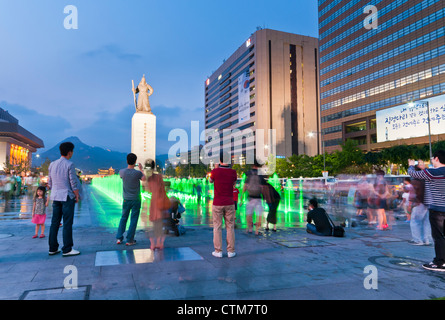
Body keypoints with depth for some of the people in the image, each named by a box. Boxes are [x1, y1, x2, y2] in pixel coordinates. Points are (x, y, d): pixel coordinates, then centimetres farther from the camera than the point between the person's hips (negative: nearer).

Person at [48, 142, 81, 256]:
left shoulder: (52, 164, 9)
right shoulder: (69, 165, -10)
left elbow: (50, 183, 14)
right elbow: (74, 183, -11)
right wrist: (77, 196, -2)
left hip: (55, 197, 7)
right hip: (67, 196, -6)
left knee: (54, 223, 10)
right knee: (67, 223, -3)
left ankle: (53, 248, 16)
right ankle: (67, 249, 0)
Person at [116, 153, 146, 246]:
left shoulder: (122, 171, -8)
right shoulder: (137, 173, -17)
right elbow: (144, 179, 3)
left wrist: (129, 167, 23)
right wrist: (141, 169, 14)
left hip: (126, 199, 3)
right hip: (136, 199, -3)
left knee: (123, 218, 17)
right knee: (133, 219, 5)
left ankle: (119, 238, 19)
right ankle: (129, 240, 9)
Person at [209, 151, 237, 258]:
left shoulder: (215, 171, -12)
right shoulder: (233, 172, -5)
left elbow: (211, 181, 10)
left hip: (217, 204, -2)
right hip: (229, 204, 2)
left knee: (217, 227, 7)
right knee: (230, 227, 9)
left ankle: (218, 251, 10)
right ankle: (231, 251, 12)